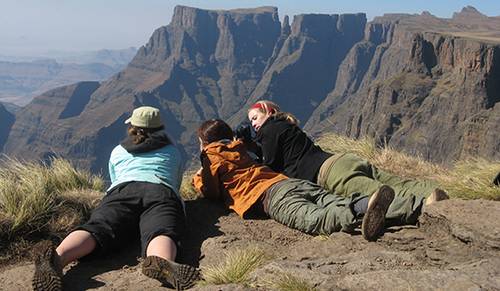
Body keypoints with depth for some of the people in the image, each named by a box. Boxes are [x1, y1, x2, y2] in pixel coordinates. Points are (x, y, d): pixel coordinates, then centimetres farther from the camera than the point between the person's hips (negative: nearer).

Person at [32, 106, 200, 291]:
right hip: (162, 193, -1)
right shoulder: (173, 152, 36)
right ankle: (163, 263, -64)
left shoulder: (117, 152, 36)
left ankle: (58, 256, -54)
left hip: (121, 191, 1)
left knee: (98, 228, -21)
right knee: (162, 232, -28)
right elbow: (176, 185, 48)